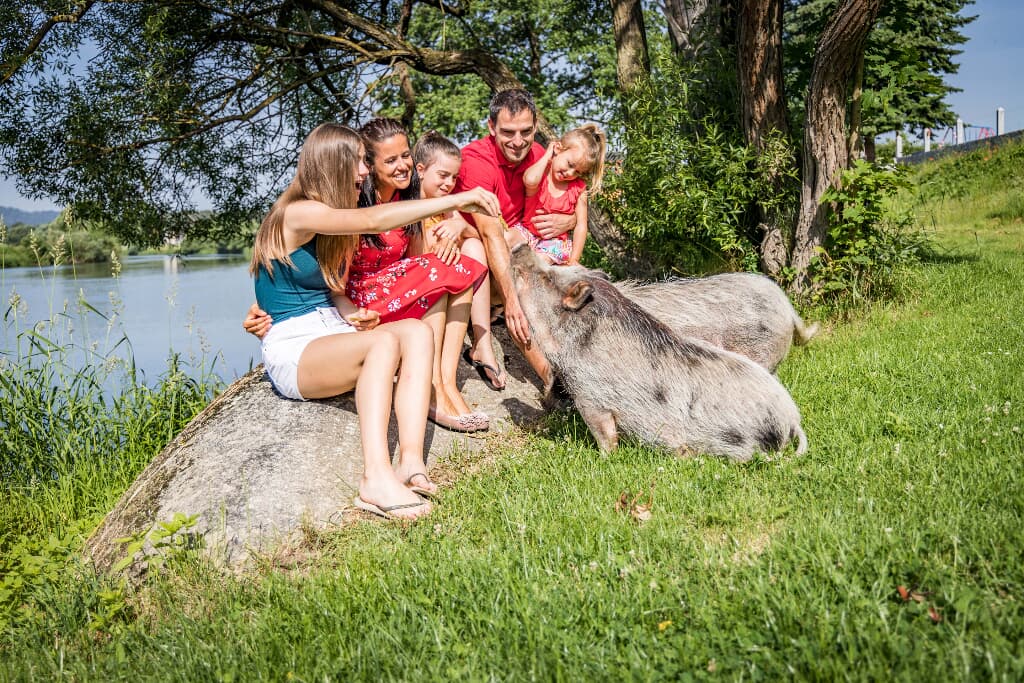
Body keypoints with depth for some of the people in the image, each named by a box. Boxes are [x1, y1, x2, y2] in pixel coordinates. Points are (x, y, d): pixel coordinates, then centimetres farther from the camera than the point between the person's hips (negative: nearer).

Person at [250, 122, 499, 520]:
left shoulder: (332, 225, 16)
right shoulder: (297, 213, -12)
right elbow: (373, 221, -25)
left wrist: (352, 316, -4)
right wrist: (455, 200, -25)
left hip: (331, 335, 8)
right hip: (291, 353, -8)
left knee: (417, 331, -19)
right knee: (384, 341, -34)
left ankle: (411, 460, -33)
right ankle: (377, 479, -44)